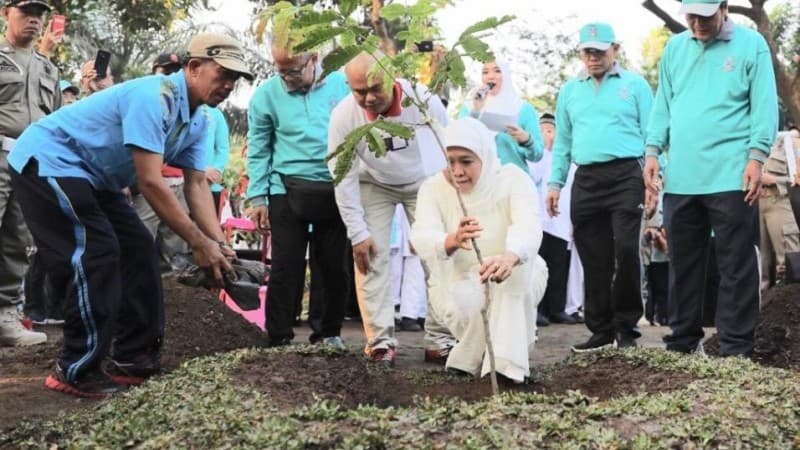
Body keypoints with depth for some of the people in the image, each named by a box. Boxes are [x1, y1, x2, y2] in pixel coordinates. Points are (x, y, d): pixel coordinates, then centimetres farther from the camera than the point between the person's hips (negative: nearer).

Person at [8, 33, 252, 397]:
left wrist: (220, 243, -11)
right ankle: (77, 372, -9)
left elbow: (197, 185, 2)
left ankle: (134, 360, 10)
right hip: (48, 160, -10)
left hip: (91, 175, 10)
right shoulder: (154, 97, -29)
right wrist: (200, 242, -28)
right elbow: (150, 181, -32)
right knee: (96, 254, -18)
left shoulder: (197, 120, 2)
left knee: (138, 250, 4)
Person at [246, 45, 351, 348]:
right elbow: (258, 150, 4)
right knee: (286, 266, -2)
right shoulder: (266, 94, 0)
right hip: (289, 190, -1)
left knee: (333, 265, 7)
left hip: (336, 190, 1)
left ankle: (328, 332, 21)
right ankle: (280, 338, 7)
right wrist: (257, 197, 0)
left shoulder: (342, 85, 1)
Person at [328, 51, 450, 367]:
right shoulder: (343, 116, -27)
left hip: (423, 182, 0)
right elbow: (344, 177, -18)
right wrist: (357, 233, -17)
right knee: (371, 257, -10)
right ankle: (381, 341, -3)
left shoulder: (424, 101, -30)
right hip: (373, 185, 0)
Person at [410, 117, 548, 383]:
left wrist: (509, 257, -61)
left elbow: (529, 226, -37)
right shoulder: (434, 188, -12)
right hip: (460, 282, 1)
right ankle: (471, 360, -3)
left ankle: (506, 364, -30)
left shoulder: (512, 179, -16)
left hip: (517, 287, -1)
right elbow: (421, 239, -30)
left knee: (517, 266, -35)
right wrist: (452, 241, -56)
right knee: (466, 304, -34)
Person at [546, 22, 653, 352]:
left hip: (626, 175, -4)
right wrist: (555, 183, 10)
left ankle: (626, 325, 1)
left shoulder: (635, 85, 6)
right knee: (594, 259, 5)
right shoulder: (569, 91, 17)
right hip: (586, 180, 4)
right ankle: (601, 328, 13)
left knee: (626, 248, -13)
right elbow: (562, 142, 18)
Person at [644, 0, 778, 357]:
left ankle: (735, 348, 6)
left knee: (736, 266, -1)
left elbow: (765, 104, -4)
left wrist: (757, 156, -14)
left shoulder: (751, 44, 1)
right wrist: (653, 150, 5)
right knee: (683, 263, 11)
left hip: (731, 177, -4)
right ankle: (683, 340, 22)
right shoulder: (674, 47, 14)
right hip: (681, 178, 5)